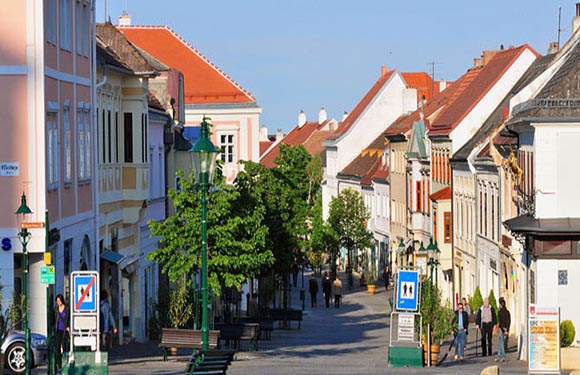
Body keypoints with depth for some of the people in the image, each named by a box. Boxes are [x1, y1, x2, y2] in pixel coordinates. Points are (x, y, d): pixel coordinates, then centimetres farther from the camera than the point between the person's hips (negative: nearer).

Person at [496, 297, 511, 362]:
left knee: (502, 343, -3)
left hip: (501, 328, -5)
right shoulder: (507, 312, 6)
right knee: (501, 343, 12)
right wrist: (507, 330, 2)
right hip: (506, 328, 5)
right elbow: (509, 322, 3)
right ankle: (498, 356, 17)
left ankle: (503, 356, -10)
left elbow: (500, 322, -15)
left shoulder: (499, 312, -11)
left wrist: (503, 331, -13)